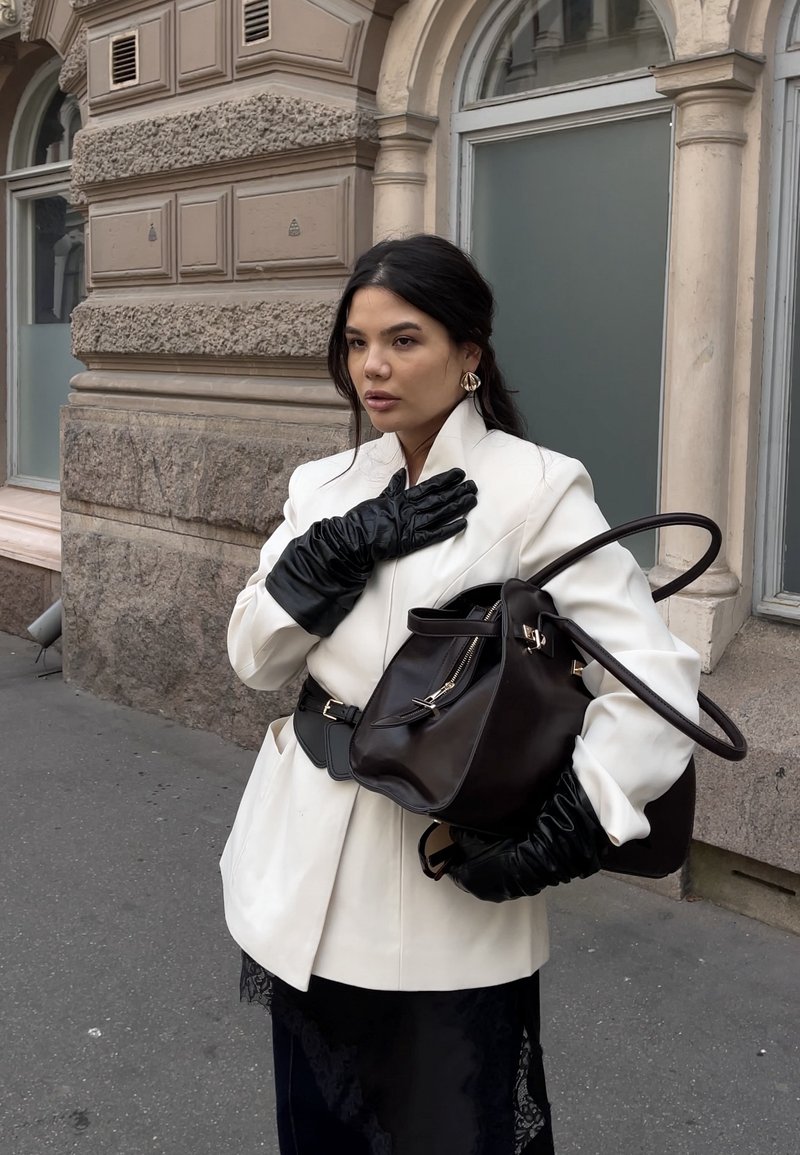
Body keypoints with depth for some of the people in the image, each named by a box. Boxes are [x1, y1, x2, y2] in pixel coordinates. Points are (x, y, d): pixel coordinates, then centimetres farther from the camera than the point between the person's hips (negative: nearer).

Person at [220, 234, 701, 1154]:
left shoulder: (536, 489, -13)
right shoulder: (325, 486, 5)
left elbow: (656, 680, -17)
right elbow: (255, 660, 1)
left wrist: (556, 842, -24)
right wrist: (342, 547, -15)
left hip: (443, 887, -5)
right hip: (305, 869, 6)